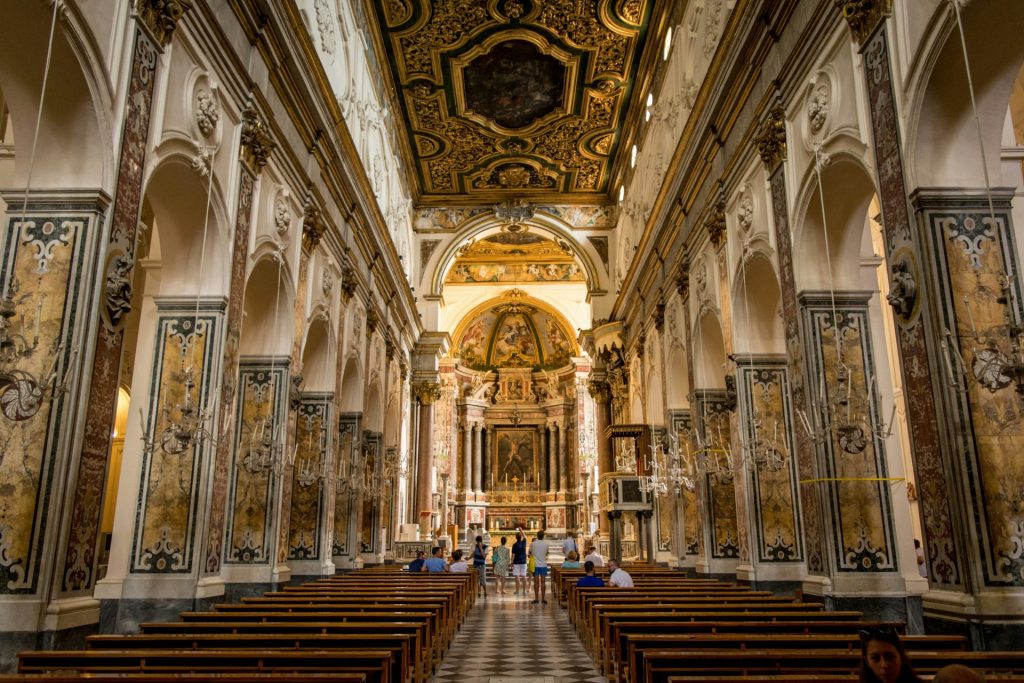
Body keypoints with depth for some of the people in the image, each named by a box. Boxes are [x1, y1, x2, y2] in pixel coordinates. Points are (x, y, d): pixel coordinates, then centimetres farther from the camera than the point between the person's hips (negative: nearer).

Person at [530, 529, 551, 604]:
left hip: (535, 565, 0)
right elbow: (547, 553, 6)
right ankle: (543, 598, 5)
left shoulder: (532, 544, -6)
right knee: (543, 582, 4)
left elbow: (530, 552, 9)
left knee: (536, 582, 5)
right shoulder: (546, 544, -6)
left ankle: (536, 598, 7)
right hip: (543, 565, 0)